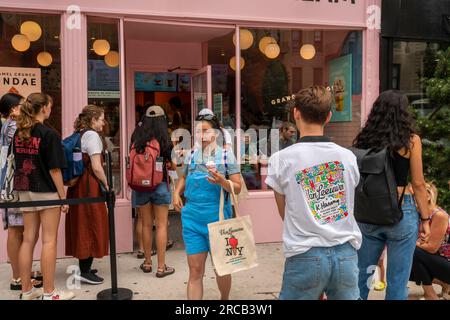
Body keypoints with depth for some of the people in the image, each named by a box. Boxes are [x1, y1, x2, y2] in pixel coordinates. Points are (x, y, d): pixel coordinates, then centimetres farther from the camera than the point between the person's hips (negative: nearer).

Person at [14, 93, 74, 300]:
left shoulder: (18, 134, 6)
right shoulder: (49, 134, -14)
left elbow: (18, 163, 11)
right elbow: (54, 169, -15)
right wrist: (63, 196, -9)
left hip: (25, 192, 6)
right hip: (47, 192, -6)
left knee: (28, 239, 11)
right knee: (49, 241, 1)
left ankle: (26, 290, 19)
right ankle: (49, 293, 7)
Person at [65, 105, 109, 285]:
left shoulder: (78, 135, 15)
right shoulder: (92, 135, -12)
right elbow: (96, 168, -18)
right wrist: (106, 185, -6)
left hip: (77, 185, 9)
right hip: (90, 187, -9)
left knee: (81, 227, 14)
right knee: (91, 226, -1)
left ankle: (84, 268, 23)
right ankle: (85, 272, 4)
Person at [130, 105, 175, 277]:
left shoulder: (136, 139, -3)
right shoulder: (164, 141, -9)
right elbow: (171, 165, -2)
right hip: (159, 185, -3)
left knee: (146, 225, 13)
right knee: (161, 226, 4)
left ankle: (147, 262, 24)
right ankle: (161, 266, 7)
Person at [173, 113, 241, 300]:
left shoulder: (226, 155, -5)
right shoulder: (192, 155, 5)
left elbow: (237, 188, -6)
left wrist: (221, 181, -25)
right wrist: (176, 193, 4)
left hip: (218, 219, -2)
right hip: (192, 218, 2)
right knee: (195, 270, 4)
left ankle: (225, 298, 42)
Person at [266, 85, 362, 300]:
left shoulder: (281, 159, -7)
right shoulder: (348, 157, 1)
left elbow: (284, 213, 5)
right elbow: (348, 204, 11)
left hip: (305, 256, -3)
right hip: (345, 253, 3)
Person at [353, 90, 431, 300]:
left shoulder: (362, 140, 4)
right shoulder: (411, 140, -4)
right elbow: (418, 184, -4)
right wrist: (425, 218, 4)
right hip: (400, 212, -3)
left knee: (361, 275, 15)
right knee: (397, 281, 7)